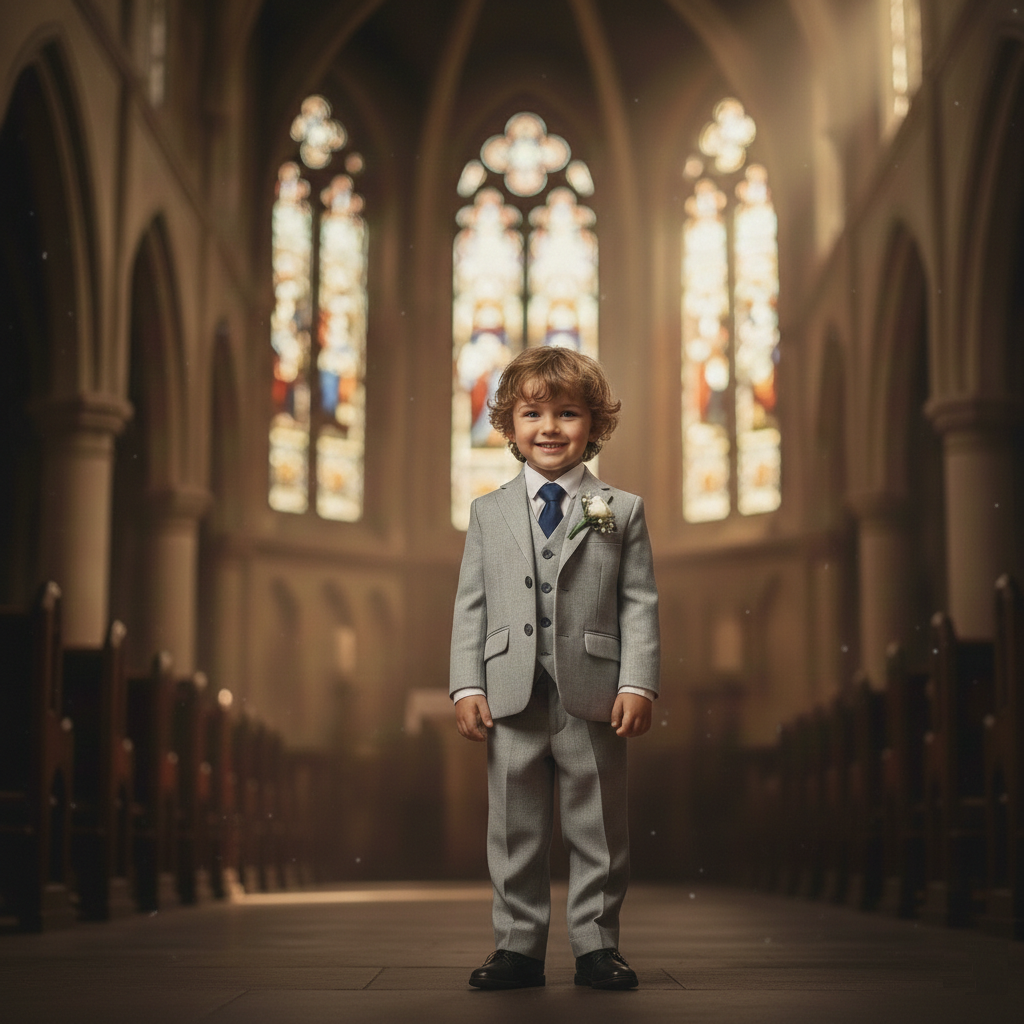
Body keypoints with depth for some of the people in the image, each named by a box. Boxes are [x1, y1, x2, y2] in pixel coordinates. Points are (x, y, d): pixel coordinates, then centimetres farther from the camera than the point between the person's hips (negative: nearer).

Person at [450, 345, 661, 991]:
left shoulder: (621, 512, 5)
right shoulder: (488, 513, 10)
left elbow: (640, 604, 2)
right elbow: (471, 606, 8)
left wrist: (638, 684, -8)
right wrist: (468, 686, -1)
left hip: (593, 696, -1)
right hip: (512, 695, 1)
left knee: (598, 829, 6)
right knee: (515, 830, 7)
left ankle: (596, 945, 17)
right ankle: (519, 946, 17)